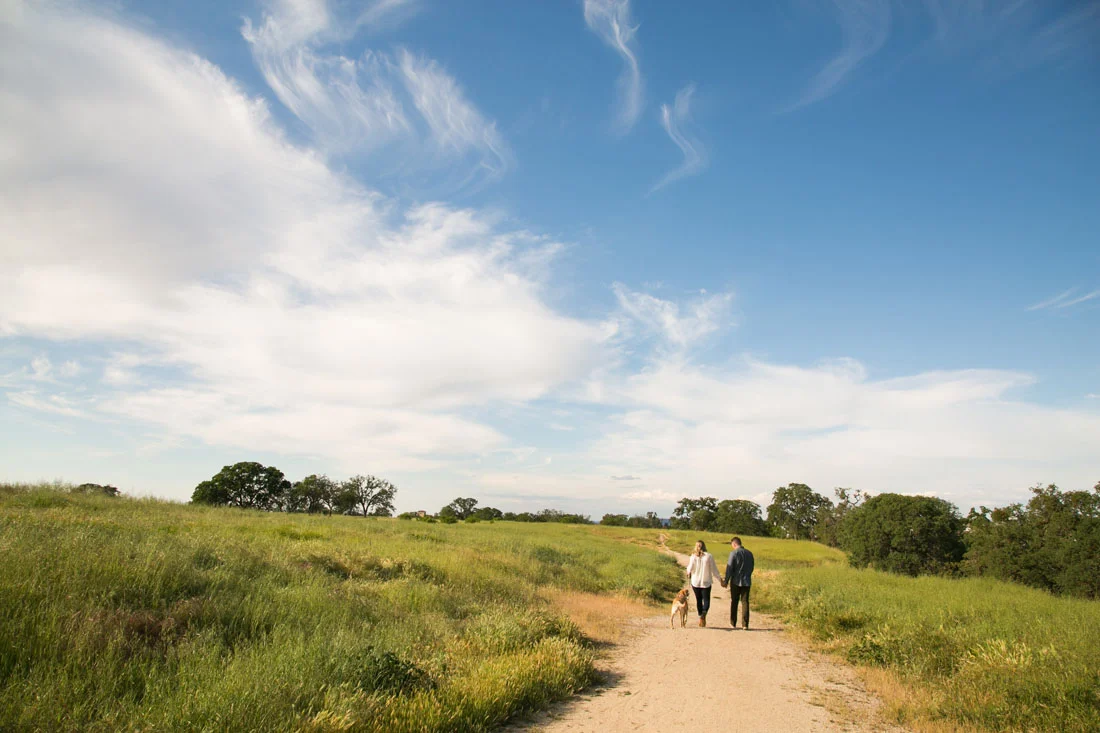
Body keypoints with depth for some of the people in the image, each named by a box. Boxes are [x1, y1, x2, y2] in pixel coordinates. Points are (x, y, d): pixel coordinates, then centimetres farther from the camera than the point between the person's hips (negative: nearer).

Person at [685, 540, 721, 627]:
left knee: (698, 600, 15)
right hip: (706, 582, -1)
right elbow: (714, 569, -6)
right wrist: (720, 578, 5)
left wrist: (688, 572, 19)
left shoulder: (693, 557, -8)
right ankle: (704, 613, -20)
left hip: (695, 582, 1)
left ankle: (701, 618, 16)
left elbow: (690, 569, -5)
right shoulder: (709, 556, -9)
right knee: (706, 600, 8)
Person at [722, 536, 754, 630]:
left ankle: (733, 623, 17)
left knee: (734, 602, 9)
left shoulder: (734, 553, -10)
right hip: (747, 582, 4)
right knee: (745, 603, 5)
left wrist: (726, 581, -5)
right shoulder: (749, 553, 6)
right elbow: (751, 568, 14)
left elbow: (729, 568, -11)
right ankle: (745, 624, 0)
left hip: (736, 582, -3)